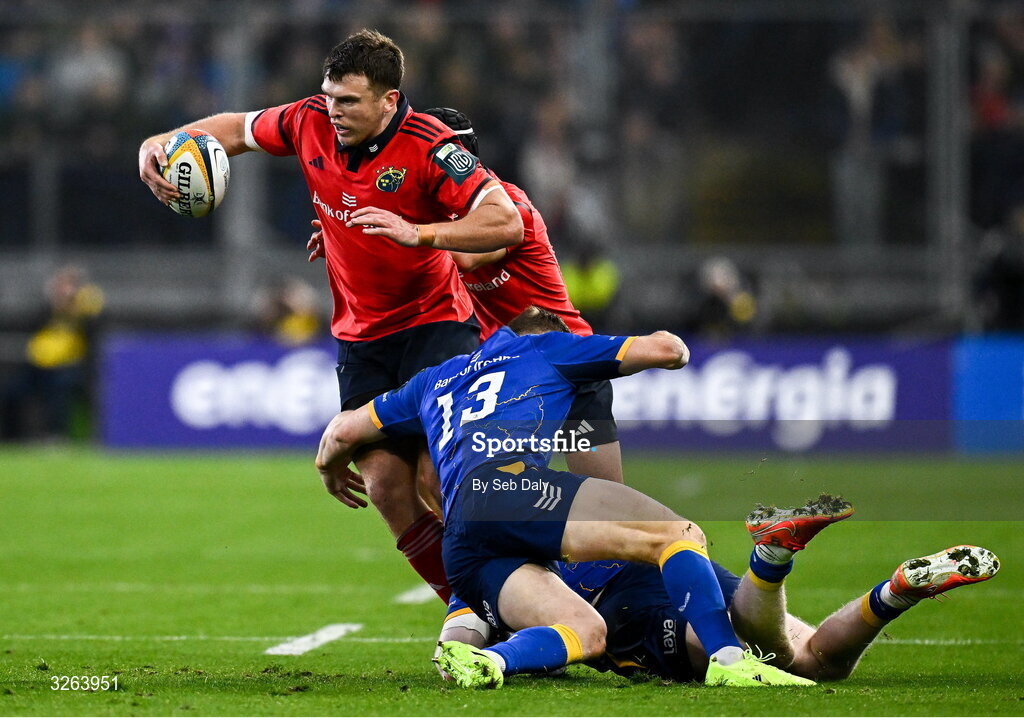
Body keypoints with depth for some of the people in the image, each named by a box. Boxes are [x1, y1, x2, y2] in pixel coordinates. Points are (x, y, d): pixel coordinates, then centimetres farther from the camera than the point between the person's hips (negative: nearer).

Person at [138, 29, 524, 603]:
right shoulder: (311, 123, -5)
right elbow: (237, 129, 14)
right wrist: (160, 144, -1)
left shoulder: (428, 147, -21)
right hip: (361, 335, 5)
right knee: (385, 484, -5)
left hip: (436, 323, -5)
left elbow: (508, 223, -27)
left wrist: (419, 232, -38)